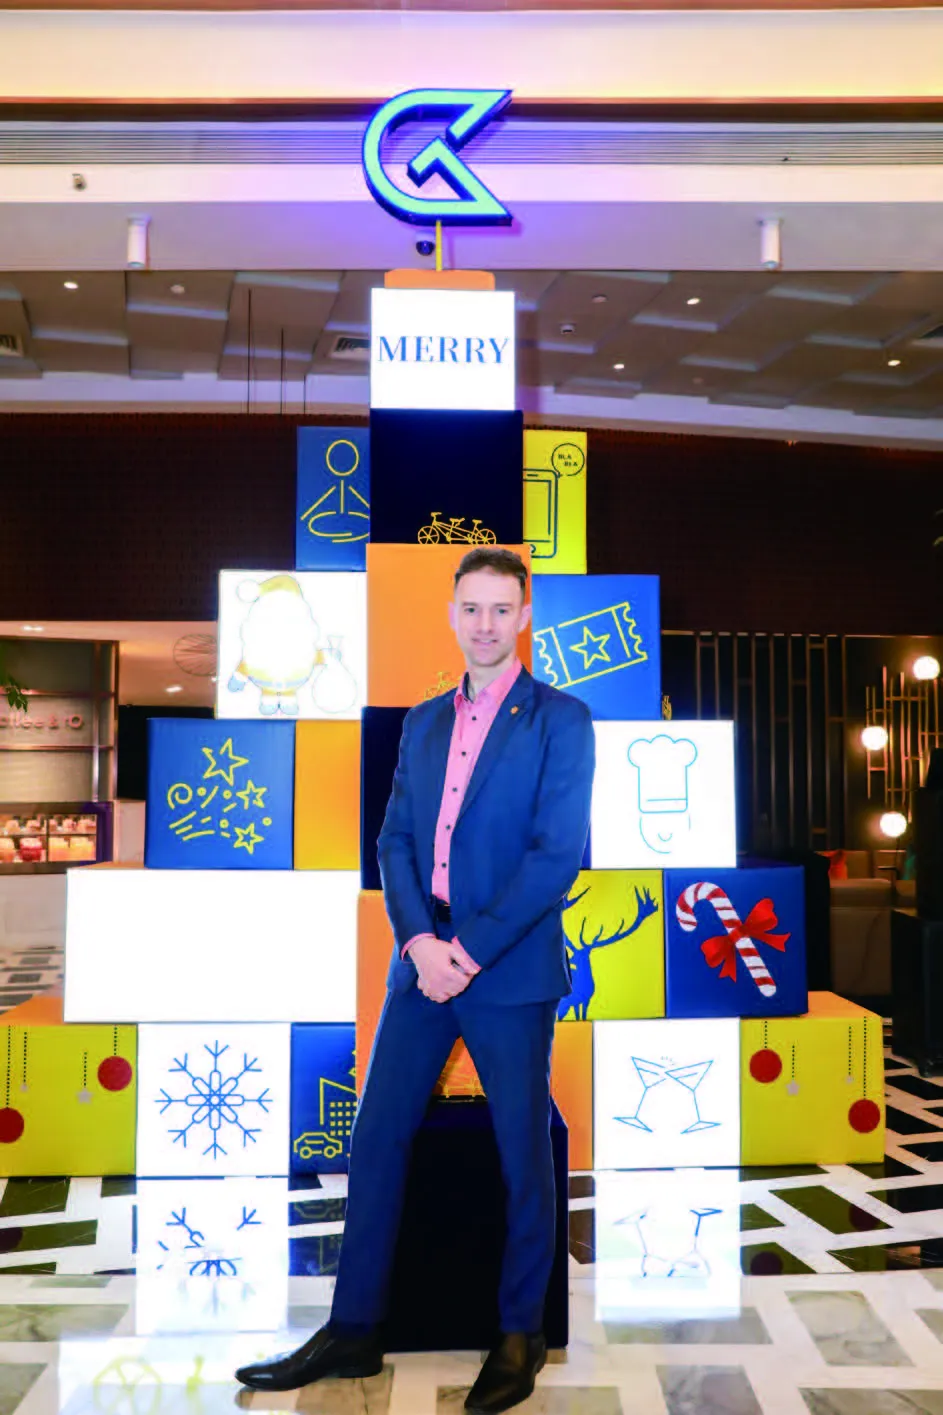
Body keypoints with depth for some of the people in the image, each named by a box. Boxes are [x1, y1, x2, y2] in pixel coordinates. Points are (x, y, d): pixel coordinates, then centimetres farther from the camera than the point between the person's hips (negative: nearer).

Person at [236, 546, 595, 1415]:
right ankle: (354, 1331, 22)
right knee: (376, 1140, 8)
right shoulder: (424, 721, 13)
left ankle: (521, 1334, 26)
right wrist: (419, 941, -9)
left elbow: (559, 853, -12)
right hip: (423, 961, 5)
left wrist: (471, 950, -16)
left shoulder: (560, 719, -4)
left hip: (511, 971, -5)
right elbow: (395, 840, 8)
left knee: (523, 1155, 7)